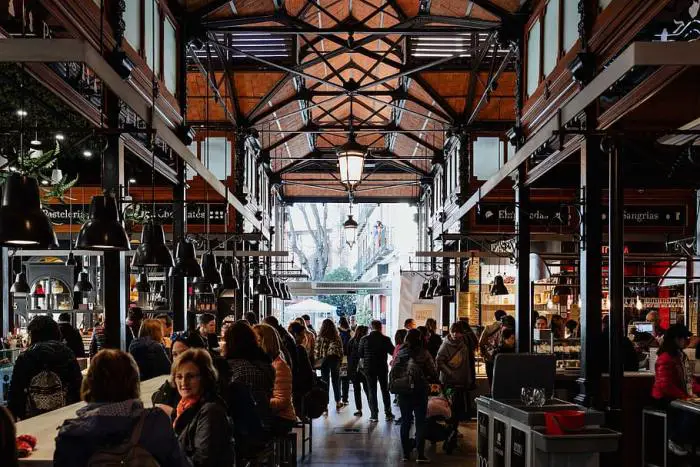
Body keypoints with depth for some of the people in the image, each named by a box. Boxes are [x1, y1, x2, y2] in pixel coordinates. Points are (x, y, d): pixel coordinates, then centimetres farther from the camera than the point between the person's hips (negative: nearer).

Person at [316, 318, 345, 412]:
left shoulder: (320, 337, -7)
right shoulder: (337, 337, 0)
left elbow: (317, 351, -7)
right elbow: (341, 350, 1)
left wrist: (317, 360, 2)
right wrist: (340, 361, 9)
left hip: (324, 360, -2)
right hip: (335, 360, 2)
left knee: (325, 383, 2)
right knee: (336, 381, 16)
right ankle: (338, 403, 27)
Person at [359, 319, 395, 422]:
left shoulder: (364, 339, -10)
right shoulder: (385, 339, -10)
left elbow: (360, 354, -3)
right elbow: (392, 352, -1)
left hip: (369, 368, -1)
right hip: (382, 368, 1)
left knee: (372, 391, 7)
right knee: (385, 391, 14)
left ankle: (374, 415, 4)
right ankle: (388, 414, 16)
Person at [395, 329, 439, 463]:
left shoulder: (401, 353, -1)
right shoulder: (424, 353, -10)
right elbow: (433, 373, -8)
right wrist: (430, 380, 11)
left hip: (403, 391, 3)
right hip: (420, 391, -3)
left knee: (405, 422, 12)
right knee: (420, 423, 3)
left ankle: (406, 454, 15)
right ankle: (420, 455, -1)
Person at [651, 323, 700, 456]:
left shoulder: (681, 355, 13)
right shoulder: (665, 359, -18)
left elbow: (689, 379, 20)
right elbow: (666, 386, -24)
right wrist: (686, 397, -24)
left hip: (682, 397, 9)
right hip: (666, 399, -9)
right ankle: (675, 441, -11)